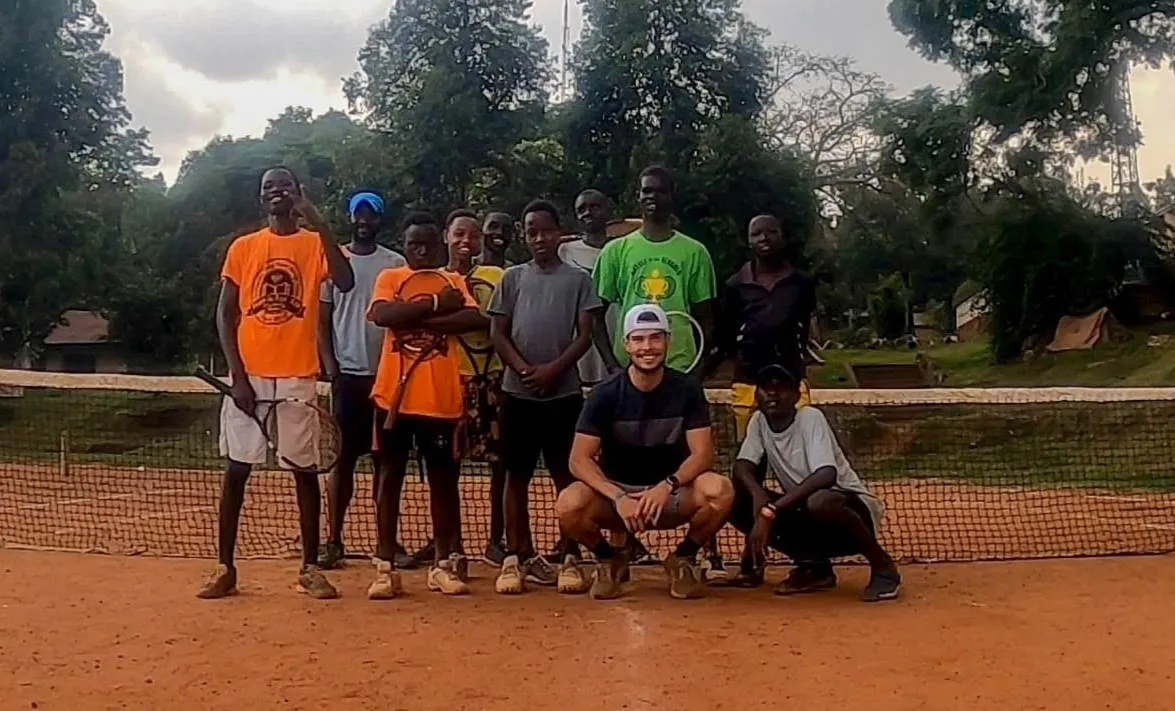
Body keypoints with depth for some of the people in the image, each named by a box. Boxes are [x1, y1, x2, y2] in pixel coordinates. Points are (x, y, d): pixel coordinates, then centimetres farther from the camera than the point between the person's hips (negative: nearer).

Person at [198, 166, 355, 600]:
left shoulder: (315, 243, 5)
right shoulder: (242, 248, 8)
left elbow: (346, 283, -16)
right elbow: (225, 315, 5)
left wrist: (320, 225, -20)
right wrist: (238, 375, -6)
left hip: (297, 376, -1)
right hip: (248, 375, 1)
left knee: (304, 469, 3)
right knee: (236, 469, 3)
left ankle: (310, 567, 12)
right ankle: (225, 568, 12)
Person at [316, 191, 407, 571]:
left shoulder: (396, 264, 6)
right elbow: (322, 321, 3)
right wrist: (331, 370, -7)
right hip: (347, 374, -1)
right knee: (343, 458, 2)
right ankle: (333, 540, 7)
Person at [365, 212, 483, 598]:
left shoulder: (454, 281, 10)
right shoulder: (390, 277, 6)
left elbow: (475, 319, -10)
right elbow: (383, 314, -15)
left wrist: (419, 322, -14)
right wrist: (435, 304, -13)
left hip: (441, 399, 1)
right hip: (394, 396, -1)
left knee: (444, 481, 7)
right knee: (390, 478, 4)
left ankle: (443, 565, 19)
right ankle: (385, 567, 11)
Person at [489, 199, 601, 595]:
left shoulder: (578, 279, 6)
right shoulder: (513, 278, 10)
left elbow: (584, 336, 1)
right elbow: (498, 333, 6)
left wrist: (553, 370, -12)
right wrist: (524, 370, -9)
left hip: (564, 393, -1)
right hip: (518, 392, 1)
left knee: (566, 475, 2)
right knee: (517, 475, 5)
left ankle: (569, 559, 7)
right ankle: (518, 558, 12)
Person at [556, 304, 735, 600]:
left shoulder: (687, 389, -7)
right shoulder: (606, 394, -10)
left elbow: (702, 454, -12)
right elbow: (580, 459, -14)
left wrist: (667, 487, -30)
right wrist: (618, 498, -30)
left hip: (671, 493, 1)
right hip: (616, 490, 0)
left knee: (721, 490, -30)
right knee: (569, 504, -32)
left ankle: (684, 559, 0)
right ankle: (609, 559, 2)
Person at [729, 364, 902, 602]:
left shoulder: (810, 418, -18)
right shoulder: (758, 421, 0)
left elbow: (827, 475, -32)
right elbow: (742, 466, -10)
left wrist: (770, 510, -38)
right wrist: (758, 494, -33)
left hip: (850, 506, -6)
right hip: (802, 512, 6)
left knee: (819, 502, -40)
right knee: (735, 500, -12)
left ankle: (881, 565, -11)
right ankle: (813, 566, 3)